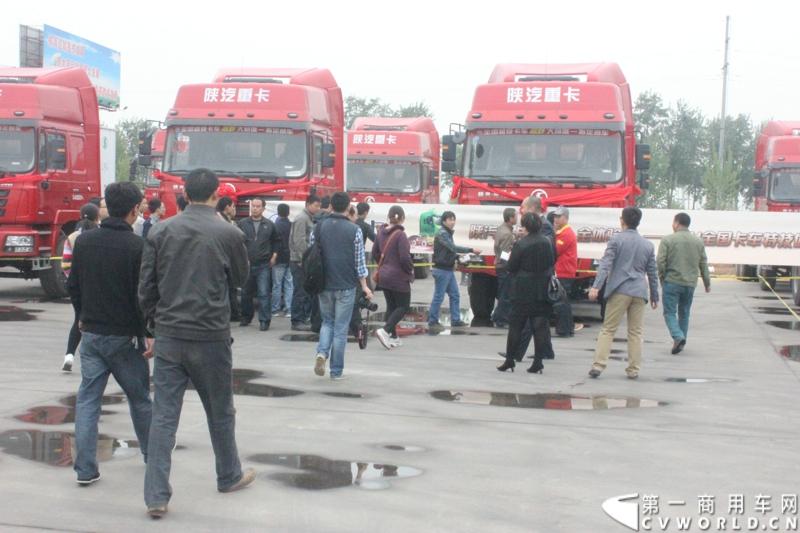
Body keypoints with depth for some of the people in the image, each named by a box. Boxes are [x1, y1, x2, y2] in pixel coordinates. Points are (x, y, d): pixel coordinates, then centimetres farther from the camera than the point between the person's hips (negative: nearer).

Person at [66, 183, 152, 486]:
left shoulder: (84, 241, 2)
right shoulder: (136, 247, -14)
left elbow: (73, 286, 11)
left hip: (91, 334, 4)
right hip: (125, 336, -4)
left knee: (87, 399, 6)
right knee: (139, 398, 13)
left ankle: (85, 469, 3)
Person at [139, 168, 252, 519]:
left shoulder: (160, 231, 0)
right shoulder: (229, 234, -9)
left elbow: (147, 286, 3)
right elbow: (240, 278, 8)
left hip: (168, 336, 2)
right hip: (210, 337, -2)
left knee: (164, 415, 4)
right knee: (220, 412, 16)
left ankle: (156, 496, 1)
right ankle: (229, 477, 34)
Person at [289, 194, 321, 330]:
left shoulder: (310, 219, 16)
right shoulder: (301, 219, -13)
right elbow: (299, 241, -19)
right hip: (300, 262, -9)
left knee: (307, 291, 12)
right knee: (300, 292, -5)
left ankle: (305, 317, 19)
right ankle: (297, 321, -1)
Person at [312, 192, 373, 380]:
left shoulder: (319, 228, 1)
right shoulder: (354, 230, -7)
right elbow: (359, 262, -5)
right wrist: (364, 286, 4)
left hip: (324, 285, 3)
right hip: (346, 286, -2)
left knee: (327, 322, 20)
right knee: (341, 328, 5)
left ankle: (322, 353, -6)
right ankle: (336, 371, 9)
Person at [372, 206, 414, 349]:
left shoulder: (381, 232, 2)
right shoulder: (400, 235, -19)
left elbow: (375, 253, 10)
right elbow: (405, 257, -22)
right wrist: (410, 270, -5)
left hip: (383, 276, 7)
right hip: (398, 277, -7)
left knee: (391, 306, 16)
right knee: (403, 306, 6)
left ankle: (393, 337, 20)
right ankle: (385, 331, -11)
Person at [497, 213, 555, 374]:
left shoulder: (521, 244, -15)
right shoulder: (547, 243, 0)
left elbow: (511, 267, -10)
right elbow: (552, 262, 11)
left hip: (523, 291, -4)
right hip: (543, 290, 4)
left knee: (515, 325, 6)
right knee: (540, 326, 5)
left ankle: (510, 360, 10)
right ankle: (538, 362, 4)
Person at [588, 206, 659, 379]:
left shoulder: (616, 239, -2)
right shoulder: (648, 245, 12)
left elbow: (605, 264, -12)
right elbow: (652, 273, 15)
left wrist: (596, 286, -17)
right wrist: (655, 296, 22)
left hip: (619, 291, -3)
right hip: (639, 293, 3)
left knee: (608, 329, 1)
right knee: (635, 332, 9)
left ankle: (598, 365, -7)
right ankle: (633, 370, 10)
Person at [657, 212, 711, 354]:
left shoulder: (667, 240, -6)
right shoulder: (698, 241, 8)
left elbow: (661, 262, -10)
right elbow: (703, 264, 10)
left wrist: (662, 278, 4)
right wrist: (707, 283, 17)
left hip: (672, 282, -4)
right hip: (690, 283, 4)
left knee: (670, 312, 1)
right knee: (684, 313, 16)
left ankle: (678, 337, -19)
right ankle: (681, 341, 20)